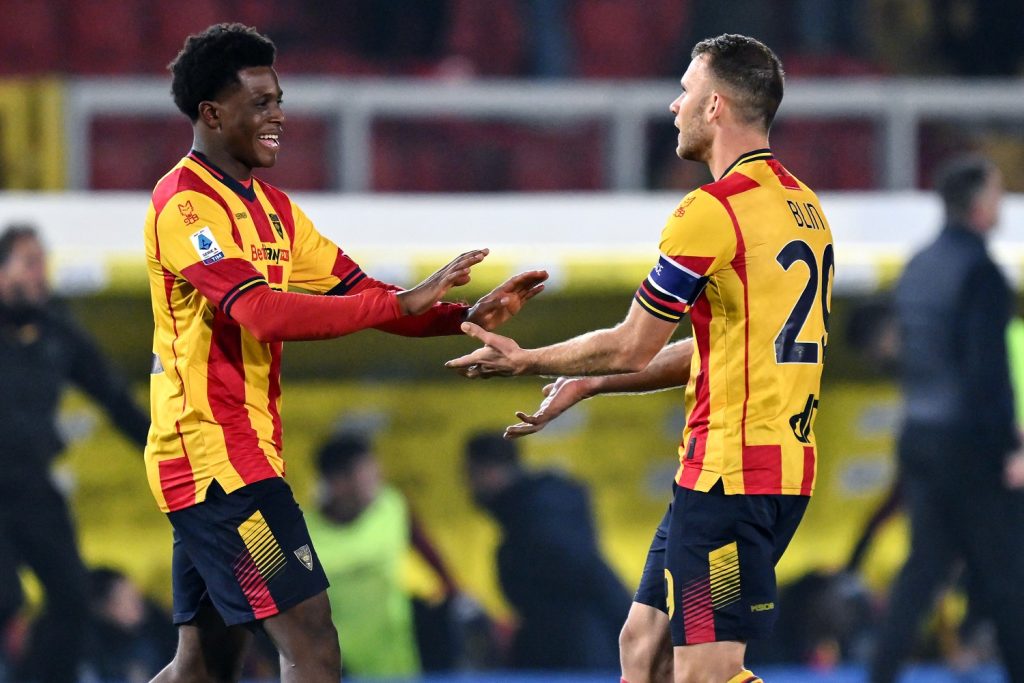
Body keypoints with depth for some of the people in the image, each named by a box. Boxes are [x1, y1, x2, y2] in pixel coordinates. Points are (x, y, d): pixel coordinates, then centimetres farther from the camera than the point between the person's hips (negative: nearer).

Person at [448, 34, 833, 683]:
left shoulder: (712, 211, -15)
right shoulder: (802, 205, 14)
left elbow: (631, 347, -6)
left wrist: (525, 360, 11)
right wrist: (587, 384, 26)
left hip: (729, 476, -10)